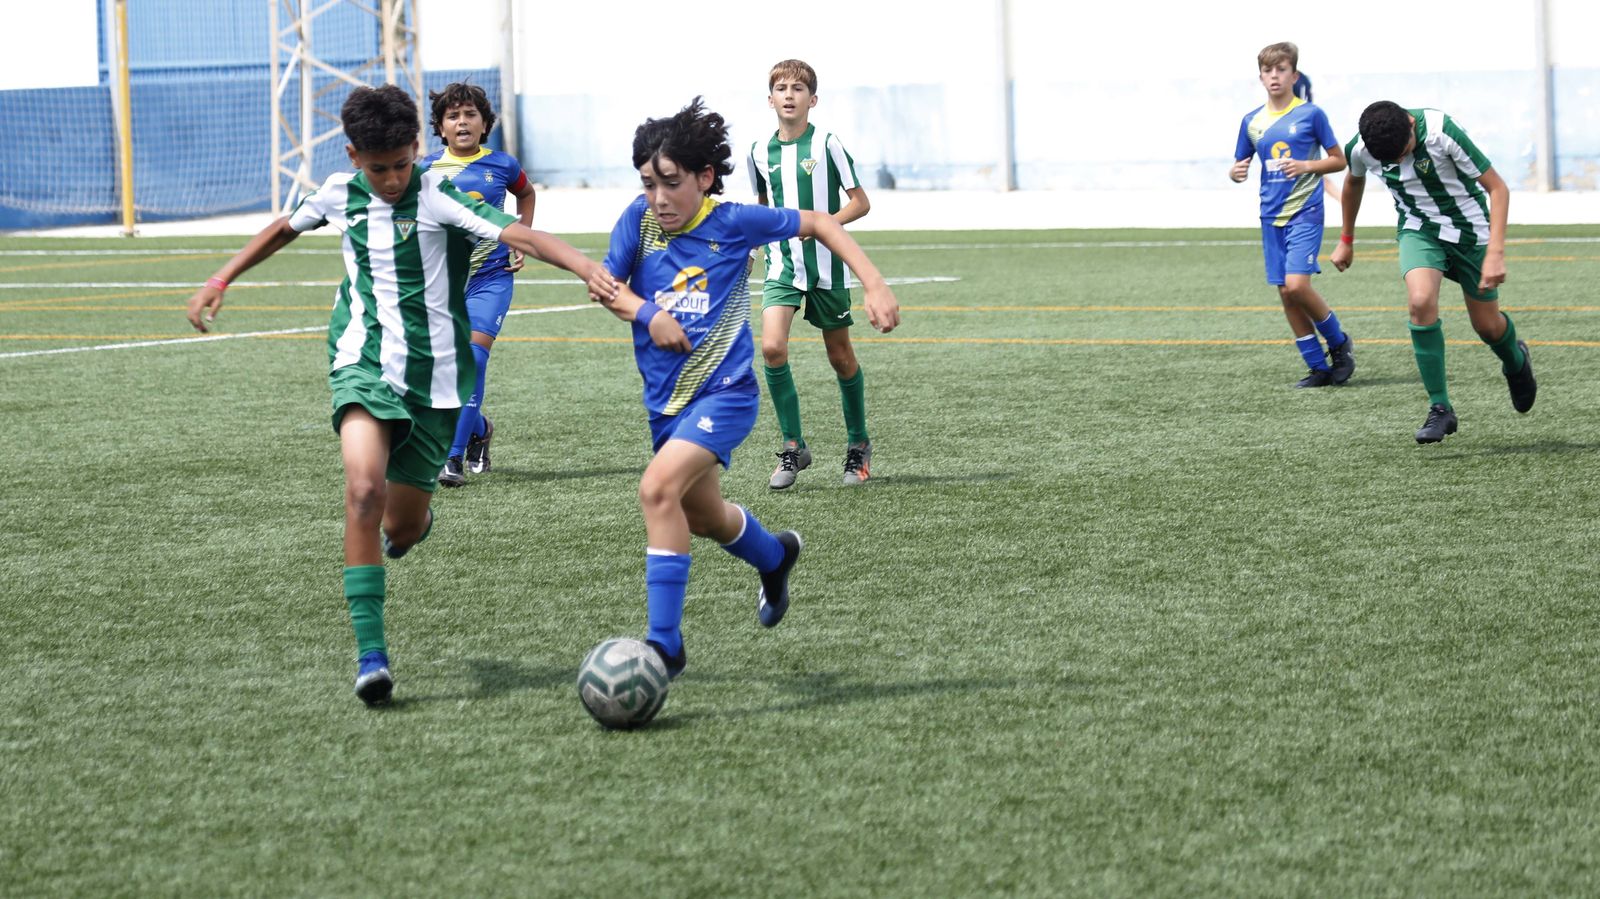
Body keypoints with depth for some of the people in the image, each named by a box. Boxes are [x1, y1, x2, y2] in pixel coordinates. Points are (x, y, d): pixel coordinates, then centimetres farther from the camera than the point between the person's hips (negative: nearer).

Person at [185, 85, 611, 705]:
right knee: (365, 487, -25)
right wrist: (219, 282, 26)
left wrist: (584, 266, -41)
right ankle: (370, 653, -23)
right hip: (362, 366, 1)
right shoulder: (341, 194, 3)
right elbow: (284, 229, 24)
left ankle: (402, 531, 49)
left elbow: (517, 235, -25)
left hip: (433, 376, -1)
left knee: (405, 526, 6)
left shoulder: (441, 196, -10)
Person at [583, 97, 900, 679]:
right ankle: (775, 556, 59)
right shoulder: (640, 219, -5)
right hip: (665, 398, 6)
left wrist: (874, 286, -9)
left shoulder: (732, 222, -12)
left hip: (723, 391, -6)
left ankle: (664, 643, -24)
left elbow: (818, 224, -2)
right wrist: (647, 313, -19)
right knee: (703, 517, 24)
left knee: (659, 488, -27)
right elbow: (604, 286, 1)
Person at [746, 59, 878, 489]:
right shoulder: (760, 153, 5)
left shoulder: (826, 144, -7)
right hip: (782, 264, 2)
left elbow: (860, 202, -4)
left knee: (840, 356, 8)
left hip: (826, 264, -2)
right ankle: (793, 446, -6)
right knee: (772, 348, -17)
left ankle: (858, 443, 28)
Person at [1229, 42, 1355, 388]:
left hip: (1305, 212, -5)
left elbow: (1339, 160, 1)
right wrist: (1236, 173, -7)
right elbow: (1239, 166, 16)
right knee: (1285, 293, 4)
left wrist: (1307, 166, -16)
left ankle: (1339, 343, 5)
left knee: (1297, 284, -18)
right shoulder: (1252, 121, 8)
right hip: (1271, 216, 5)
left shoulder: (1310, 114, -4)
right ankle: (1319, 367, 12)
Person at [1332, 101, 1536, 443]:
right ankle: (1440, 408, -16)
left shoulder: (1442, 131, -30)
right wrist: (1346, 240, 20)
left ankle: (1516, 361, 45)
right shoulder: (1360, 148, -17)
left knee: (1488, 326, 6)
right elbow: (1354, 183, 10)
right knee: (1420, 302, -26)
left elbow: (1498, 188, -23)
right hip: (1419, 231, 2)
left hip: (1468, 228, -2)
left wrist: (1495, 253, -30)